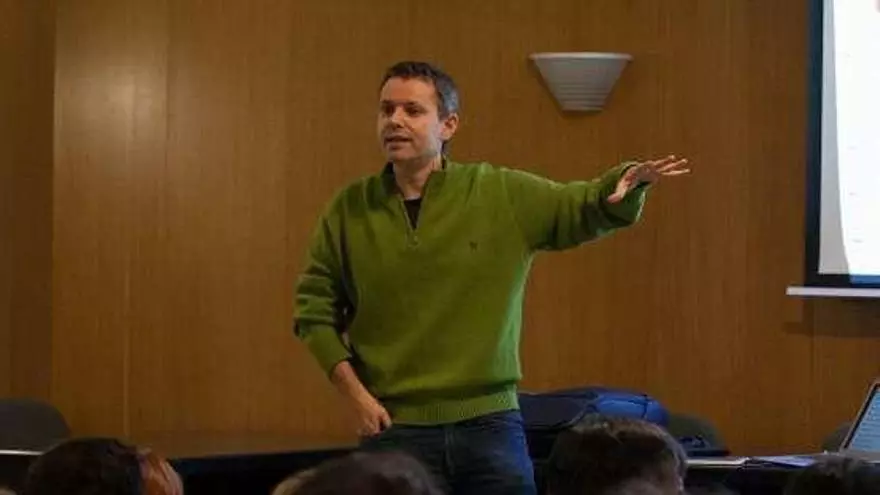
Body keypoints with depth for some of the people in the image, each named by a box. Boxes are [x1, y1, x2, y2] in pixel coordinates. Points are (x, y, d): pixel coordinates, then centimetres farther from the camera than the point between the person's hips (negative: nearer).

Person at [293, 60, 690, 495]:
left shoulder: (503, 195, 2)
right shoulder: (349, 209, 2)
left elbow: (588, 209, 6)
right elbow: (315, 310, 8)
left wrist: (625, 183, -17)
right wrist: (355, 394, -2)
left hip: (489, 423, 0)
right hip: (394, 430, 0)